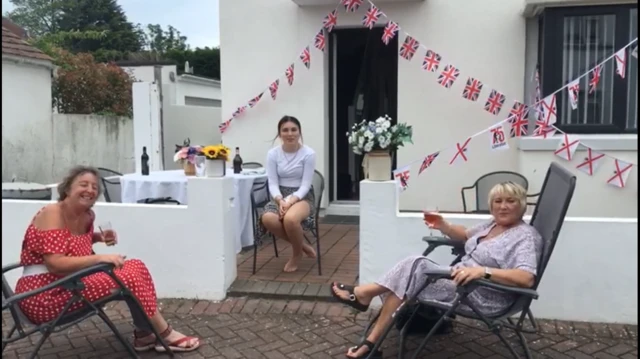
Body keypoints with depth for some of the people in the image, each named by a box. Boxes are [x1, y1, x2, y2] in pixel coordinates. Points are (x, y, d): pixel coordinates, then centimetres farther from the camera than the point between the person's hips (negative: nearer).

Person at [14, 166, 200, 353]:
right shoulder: (52, 214, -18)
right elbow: (56, 265, -27)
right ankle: (166, 335, -3)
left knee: (136, 267, 1)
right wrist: (100, 258, -28)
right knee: (128, 277, -16)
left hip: (72, 283, 9)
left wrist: (100, 237, 9)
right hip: (45, 296, -9)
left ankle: (144, 335, 1)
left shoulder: (87, 216, 6)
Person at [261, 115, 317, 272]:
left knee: (290, 218, -37)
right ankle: (301, 244, -3)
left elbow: (305, 185, -11)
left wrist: (291, 201, -26)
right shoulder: (273, 154, -1)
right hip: (280, 196, 3)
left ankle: (297, 253, -2)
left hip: (302, 196, -3)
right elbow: (272, 183, -4)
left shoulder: (308, 154, -9)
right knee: (267, 218, -31)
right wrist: (280, 201, -23)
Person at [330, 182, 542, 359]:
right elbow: (466, 236, 28)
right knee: (407, 280, -12)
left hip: (483, 298, -9)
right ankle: (372, 342, -12)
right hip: (460, 281, 9)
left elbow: (527, 279, -28)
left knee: (415, 267, -20)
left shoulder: (526, 237, -14)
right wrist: (444, 227, 7)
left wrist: (484, 271, -40)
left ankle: (365, 293, -4)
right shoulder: (494, 224, 13)